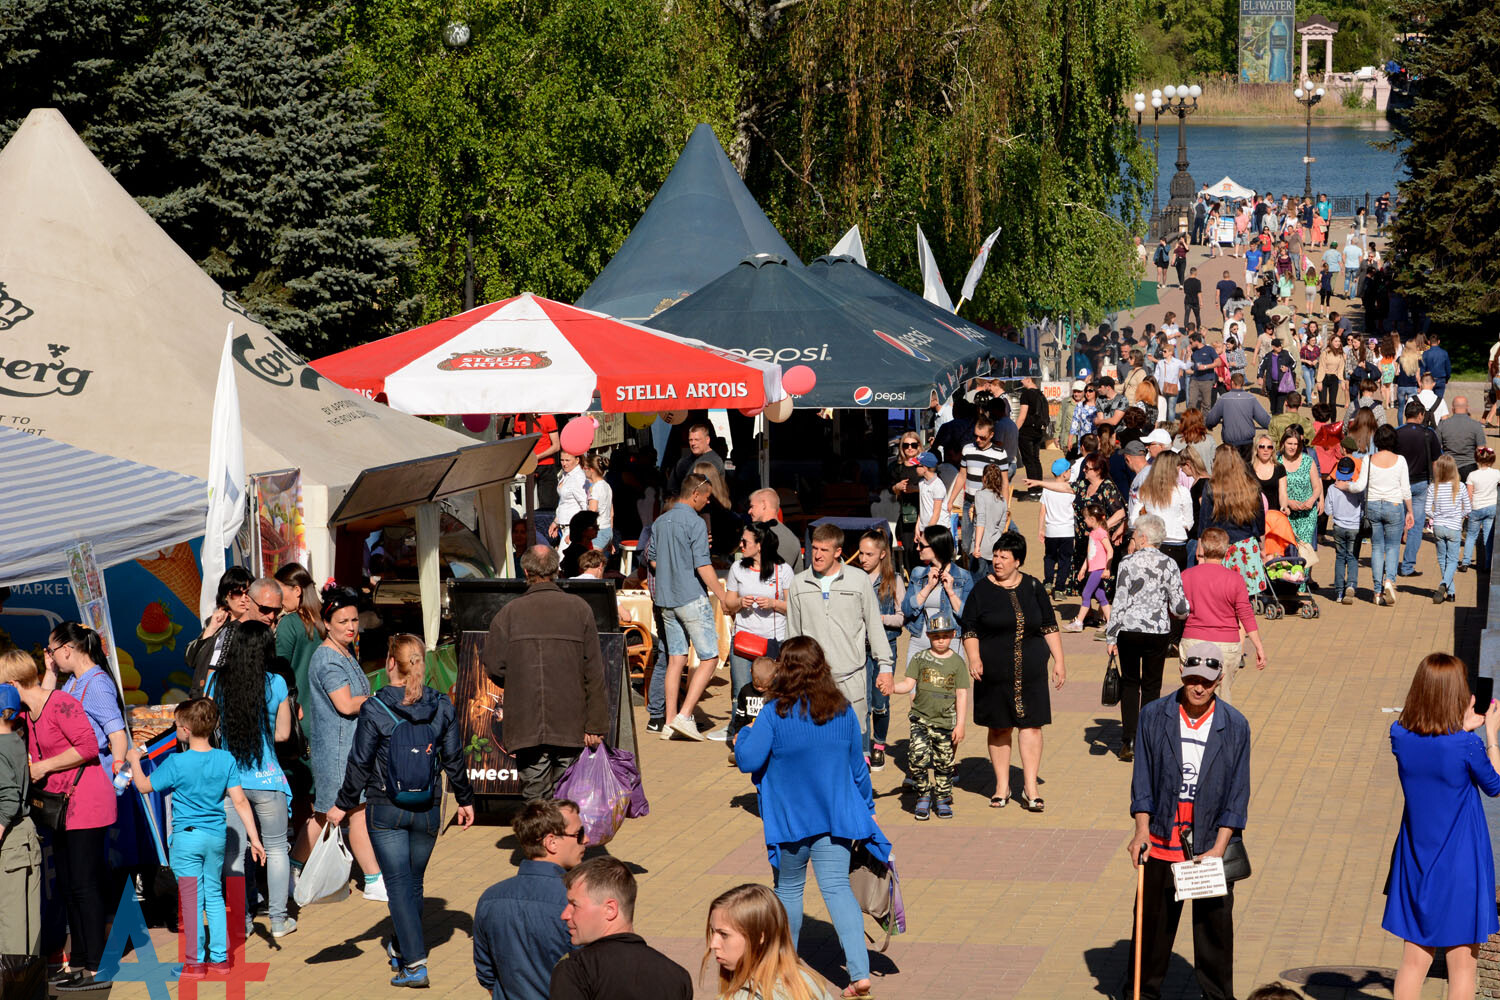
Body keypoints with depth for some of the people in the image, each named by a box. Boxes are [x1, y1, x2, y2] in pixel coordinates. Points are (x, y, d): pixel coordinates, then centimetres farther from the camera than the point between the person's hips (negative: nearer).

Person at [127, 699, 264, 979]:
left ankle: (196, 963, 8)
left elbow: (144, 786, -1)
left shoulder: (176, 763, -15)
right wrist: (254, 839, -1)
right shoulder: (226, 759, -4)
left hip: (187, 838, -4)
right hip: (217, 836, 4)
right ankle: (220, 957, 19)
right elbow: (240, 801, -4)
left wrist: (134, 760, 16)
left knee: (192, 901, 3)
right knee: (214, 895, 16)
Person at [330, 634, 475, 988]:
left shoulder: (374, 709, -11)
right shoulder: (441, 707, -2)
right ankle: (401, 946, 37)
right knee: (414, 881, 19)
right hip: (427, 812, 3)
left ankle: (414, 963, -10)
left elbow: (360, 763, -7)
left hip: (385, 811, -3)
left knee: (399, 883, -2)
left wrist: (343, 805, 4)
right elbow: (453, 759, 5)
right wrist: (465, 799, 17)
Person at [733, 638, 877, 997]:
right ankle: (860, 971, -14)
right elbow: (858, 766, 8)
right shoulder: (843, 711, -1)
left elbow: (748, 761, -17)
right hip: (837, 817, 3)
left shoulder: (775, 712, -15)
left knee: (789, 888, 15)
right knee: (837, 886, -1)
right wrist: (867, 808, 21)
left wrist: (742, 736, 5)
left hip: (792, 819, -3)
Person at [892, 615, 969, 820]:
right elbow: (908, 684, 0)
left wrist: (960, 724, -3)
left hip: (945, 721, 0)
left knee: (944, 763, 6)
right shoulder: (920, 658, 3)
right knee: (918, 755, -16)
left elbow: (962, 695, 2)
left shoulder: (957, 662, 2)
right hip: (921, 718, 0)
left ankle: (943, 800, 23)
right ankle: (923, 797, 1)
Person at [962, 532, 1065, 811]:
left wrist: (1059, 661, 7)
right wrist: (974, 658, -13)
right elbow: (969, 629, 1)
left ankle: (1030, 787, 1)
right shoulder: (982, 590, 1)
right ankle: (1002, 786, 16)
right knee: (999, 727, 6)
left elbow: (1049, 627, 11)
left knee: (1031, 724, -3)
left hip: (1031, 671, 1)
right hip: (995, 671, -1)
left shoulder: (1033, 588, 6)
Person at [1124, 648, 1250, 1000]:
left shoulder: (1235, 726, -4)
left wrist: (1219, 847, -8)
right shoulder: (1154, 716, -2)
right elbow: (1142, 777, 2)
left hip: (1212, 843, -1)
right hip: (1162, 842, 1)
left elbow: (1238, 791, -2)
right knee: (1153, 920, 9)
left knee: (1215, 924, 5)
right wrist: (1142, 830, -6)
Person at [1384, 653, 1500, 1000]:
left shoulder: (1400, 736, -7)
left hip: (1415, 863, 5)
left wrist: (1462, 728, 16)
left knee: (1414, 960, 14)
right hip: (1460, 865, -4)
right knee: (1462, 965, 7)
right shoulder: (1466, 745, -20)